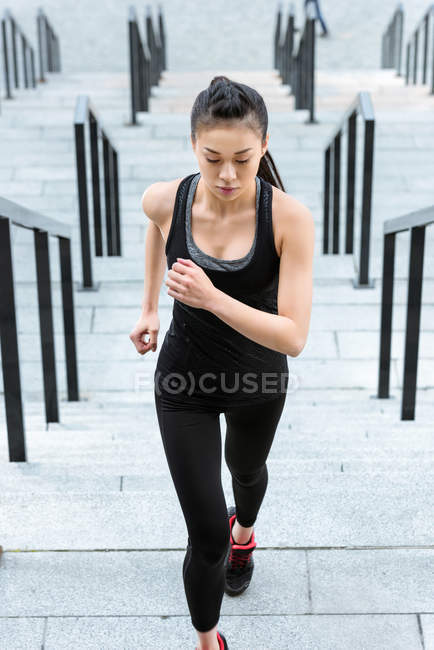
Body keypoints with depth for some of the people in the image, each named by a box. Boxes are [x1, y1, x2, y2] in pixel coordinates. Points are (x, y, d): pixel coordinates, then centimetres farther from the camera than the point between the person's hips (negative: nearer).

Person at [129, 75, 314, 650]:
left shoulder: (290, 218, -28)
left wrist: (213, 298, -39)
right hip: (185, 384, 0)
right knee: (206, 537, -1)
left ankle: (245, 531, 70)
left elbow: (294, 337, -29)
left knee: (247, 470, 33)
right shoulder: (166, 200, -22)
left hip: (259, 383, 1)